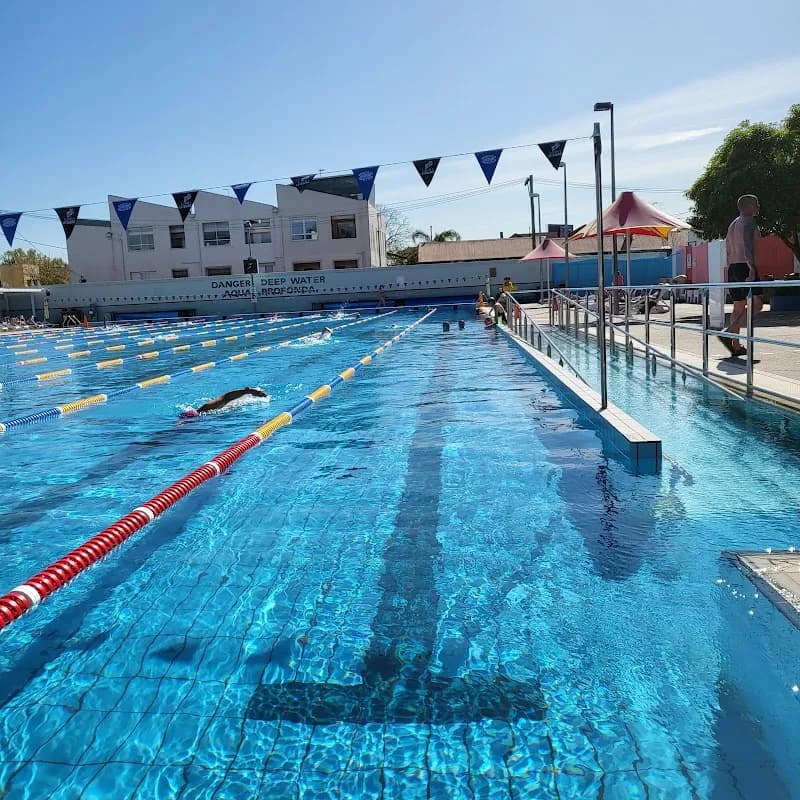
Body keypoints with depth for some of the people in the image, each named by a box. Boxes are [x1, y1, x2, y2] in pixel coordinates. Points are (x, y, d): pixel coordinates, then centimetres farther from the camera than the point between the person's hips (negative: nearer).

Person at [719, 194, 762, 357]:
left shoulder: (732, 224, 22)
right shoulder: (749, 221, -5)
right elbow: (747, 245, -20)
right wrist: (752, 268, -27)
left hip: (733, 268, 9)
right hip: (745, 266, -9)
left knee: (739, 306, 9)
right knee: (756, 303, -11)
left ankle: (736, 346, 7)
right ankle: (728, 332, -22)